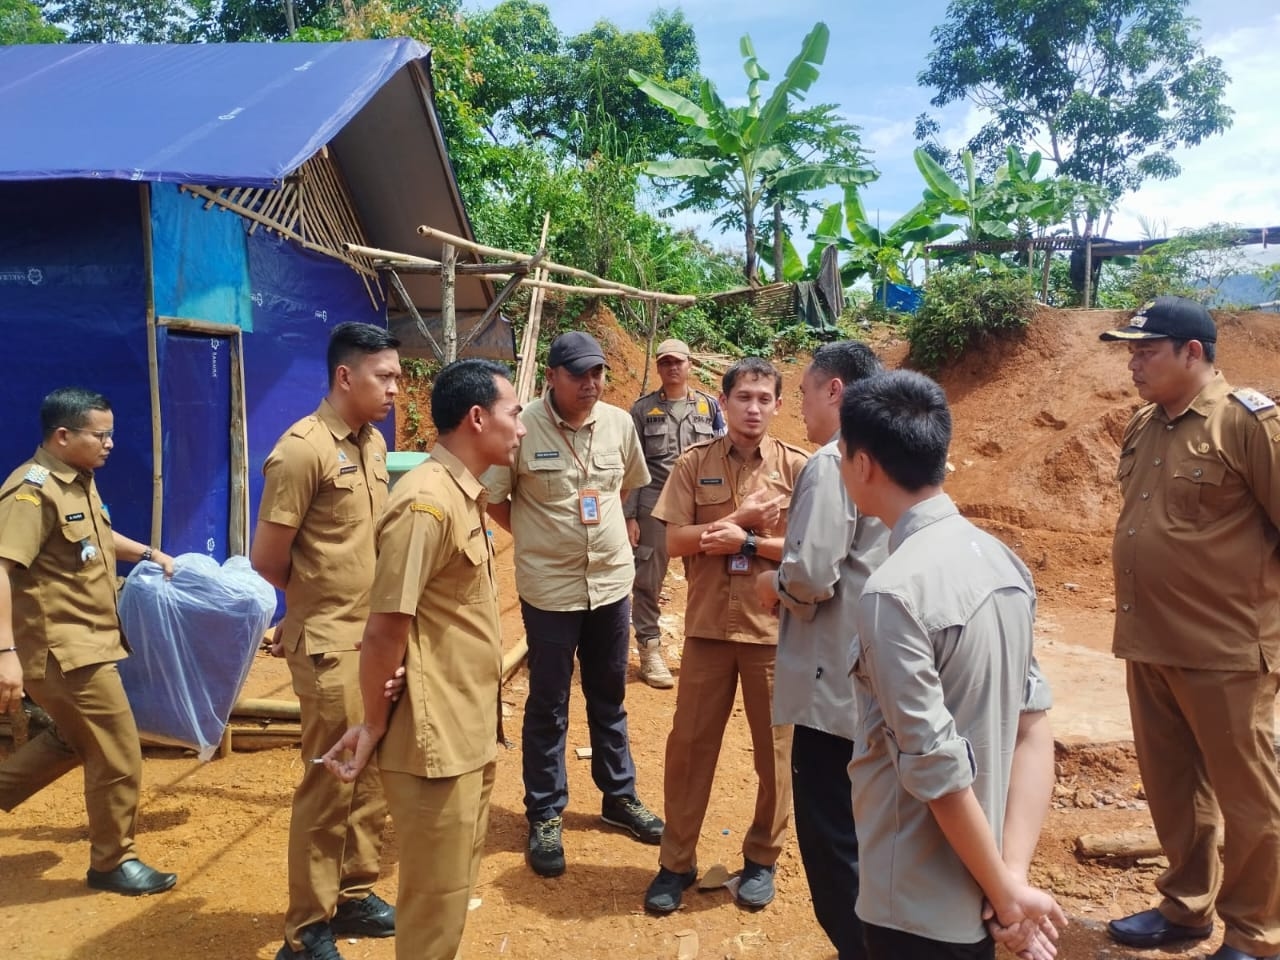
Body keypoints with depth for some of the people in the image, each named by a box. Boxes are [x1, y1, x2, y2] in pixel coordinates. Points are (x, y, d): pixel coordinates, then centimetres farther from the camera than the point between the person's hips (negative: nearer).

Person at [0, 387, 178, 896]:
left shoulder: (79, 481, 8)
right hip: (63, 648, -10)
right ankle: (113, 862, 17)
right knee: (118, 757, 1)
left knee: (74, 739, 26)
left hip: (85, 641, 10)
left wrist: (148, 553, 20)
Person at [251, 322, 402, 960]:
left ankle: (355, 896, 35)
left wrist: (350, 595, 6)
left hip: (378, 636, 8)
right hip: (330, 644, -7)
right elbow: (267, 558, -13)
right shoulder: (302, 450, -17)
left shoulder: (373, 443, 8)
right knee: (329, 784, 3)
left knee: (373, 775, 17)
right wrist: (323, 599, 3)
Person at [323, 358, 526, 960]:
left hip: (471, 735, 9)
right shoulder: (427, 503, -21)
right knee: (435, 899, 8)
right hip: (436, 740, -9)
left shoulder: (466, 496, 8)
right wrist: (374, 726, -10)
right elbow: (385, 629, -21)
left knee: (454, 886, 22)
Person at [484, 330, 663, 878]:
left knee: (609, 697, 19)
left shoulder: (619, 423, -1)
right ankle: (545, 818, 24)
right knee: (548, 705, 8)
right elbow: (492, 498, -4)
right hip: (550, 587, -4)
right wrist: (537, 537, -2)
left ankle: (619, 797, 37)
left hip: (612, 580, 4)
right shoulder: (523, 428, -14)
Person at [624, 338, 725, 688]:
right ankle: (650, 651, 17)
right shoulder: (643, 409, 2)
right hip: (655, 504, -1)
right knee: (648, 580, 4)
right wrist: (629, 515, -4)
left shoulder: (709, 406, 7)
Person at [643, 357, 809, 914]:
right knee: (689, 743, 8)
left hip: (776, 628, 0)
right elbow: (674, 541, -7)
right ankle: (677, 862, 24)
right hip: (708, 625, 1)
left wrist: (746, 541, -17)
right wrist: (743, 516, -15)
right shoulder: (694, 463, -1)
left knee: (775, 748, 11)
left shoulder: (797, 467, -3)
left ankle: (762, 858, 32)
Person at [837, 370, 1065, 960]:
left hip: (918, 909, -7)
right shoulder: (1000, 560, 0)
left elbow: (937, 770, -24)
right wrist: (1014, 869, -2)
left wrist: (1005, 891, -11)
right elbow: (1032, 729, 0)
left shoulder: (894, 590, -25)